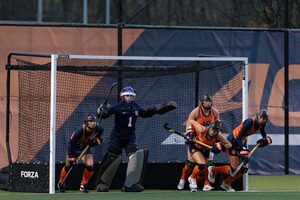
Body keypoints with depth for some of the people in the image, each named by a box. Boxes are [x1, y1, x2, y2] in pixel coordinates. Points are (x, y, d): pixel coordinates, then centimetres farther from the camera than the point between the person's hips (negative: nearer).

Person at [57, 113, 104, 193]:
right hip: (74, 148, -3)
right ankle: (61, 183, 31)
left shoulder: (98, 130, -22)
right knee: (68, 166, 4)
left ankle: (83, 186, 6)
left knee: (90, 166, -13)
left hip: (85, 148, 3)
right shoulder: (80, 131, -36)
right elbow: (71, 142, -28)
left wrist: (96, 140, -22)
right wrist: (72, 157, -27)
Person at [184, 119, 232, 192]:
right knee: (201, 165, -26)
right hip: (195, 146, -4)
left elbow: (229, 145, -20)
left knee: (202, 172, 7)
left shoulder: (218, 136, -29)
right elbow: (191, 121, -21)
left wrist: (221, 147, -36)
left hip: (205, 150, 4)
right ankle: (192, 178, 1)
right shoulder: (202, 130, -35)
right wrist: (189, 131, -28)